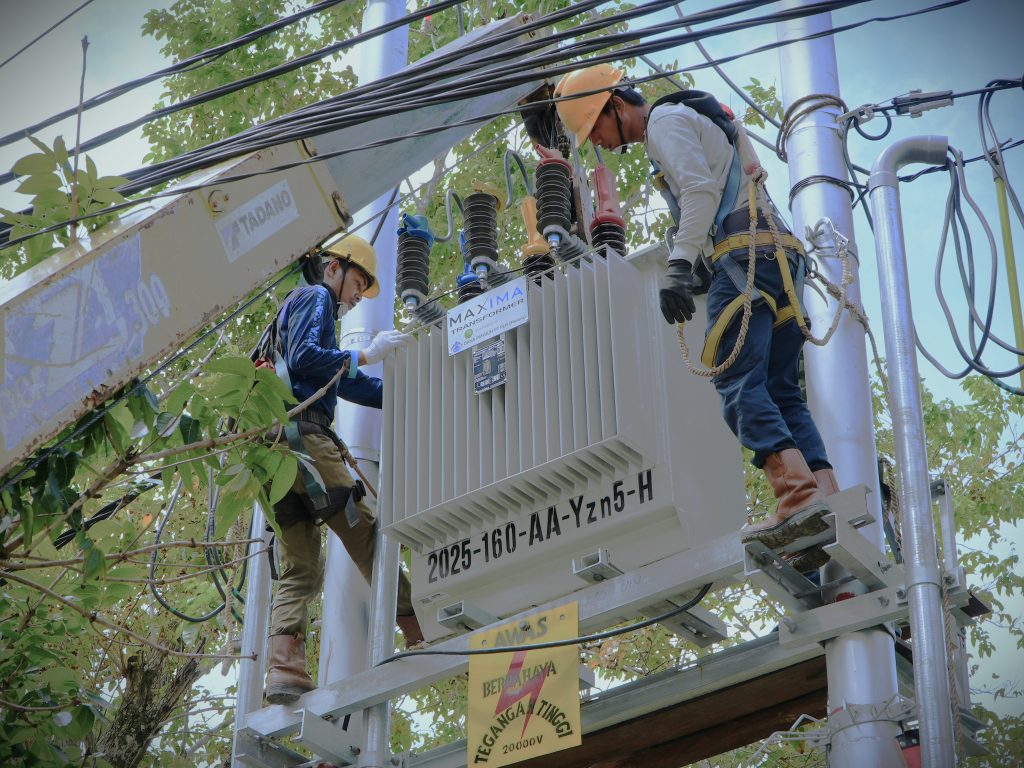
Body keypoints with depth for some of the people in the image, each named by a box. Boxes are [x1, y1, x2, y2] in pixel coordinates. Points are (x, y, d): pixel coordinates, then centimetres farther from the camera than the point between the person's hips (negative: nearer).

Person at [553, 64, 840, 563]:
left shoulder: (667, 119, 2)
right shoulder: (690, 120, 33)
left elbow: (701, 189, -14)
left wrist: (679, 266, -24)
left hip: (745, 255, -10)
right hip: (783, 252, 10)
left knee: (737, 383, -17)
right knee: (781, 392, 1)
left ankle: (798, 494, -33)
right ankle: (829, 501, -13)